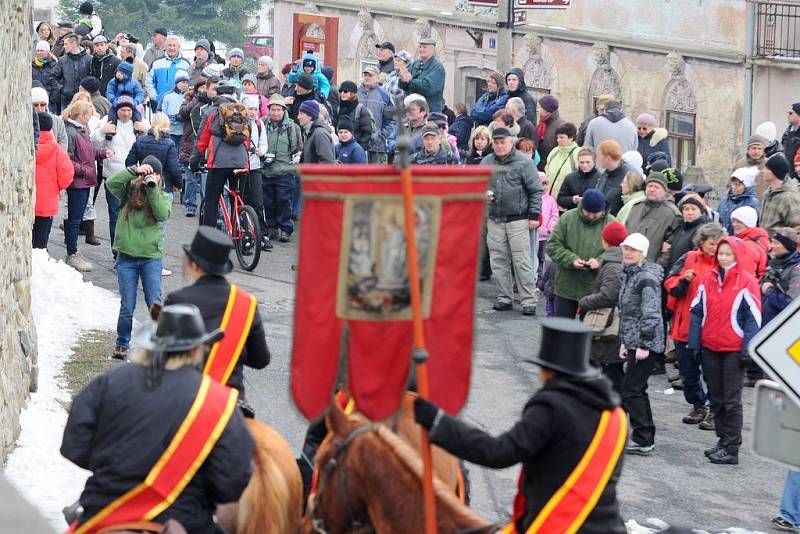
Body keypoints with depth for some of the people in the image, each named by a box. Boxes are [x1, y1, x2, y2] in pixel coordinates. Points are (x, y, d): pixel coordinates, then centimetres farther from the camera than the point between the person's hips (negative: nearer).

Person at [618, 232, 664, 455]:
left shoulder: (646, 278, -16)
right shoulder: (628, 274, 14)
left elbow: (651, 313, -20)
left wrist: (644, 344, -20)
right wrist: (625, 341, 22)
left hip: (645, 342, -10)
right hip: (633, 341, 10)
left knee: (631, 391, -7)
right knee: (637, 390, 13)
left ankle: (643, 441, -4)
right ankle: (645, 438, 20)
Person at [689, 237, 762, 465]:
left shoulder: (747, 282, -7)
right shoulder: (708, 279, 6)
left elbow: (753, 319, -8)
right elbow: (697, 312, 9)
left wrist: (747, 351, -13)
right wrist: (693, 343, 3)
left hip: (733, 350, -5)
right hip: (710, 348, 5)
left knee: (731, 400, -2)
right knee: (716, 398, 12)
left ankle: (731, 448, 1)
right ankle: (723, 440, 22)